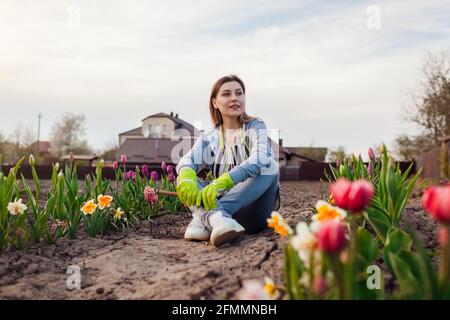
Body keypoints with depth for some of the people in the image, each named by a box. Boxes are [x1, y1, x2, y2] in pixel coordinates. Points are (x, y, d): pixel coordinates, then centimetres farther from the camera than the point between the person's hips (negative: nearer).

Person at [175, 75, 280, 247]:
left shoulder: (255, 127, 0)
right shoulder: (209, 137, 9)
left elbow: (260, 159, -22)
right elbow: (186, 161, -10)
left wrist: (223, 181, -38)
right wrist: (186, 177, -35)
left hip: (251, 209, -2)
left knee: (269, 166, -27)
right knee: (184, 178, -17)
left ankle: (203, 218, -41)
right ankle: (215, 218, -48)